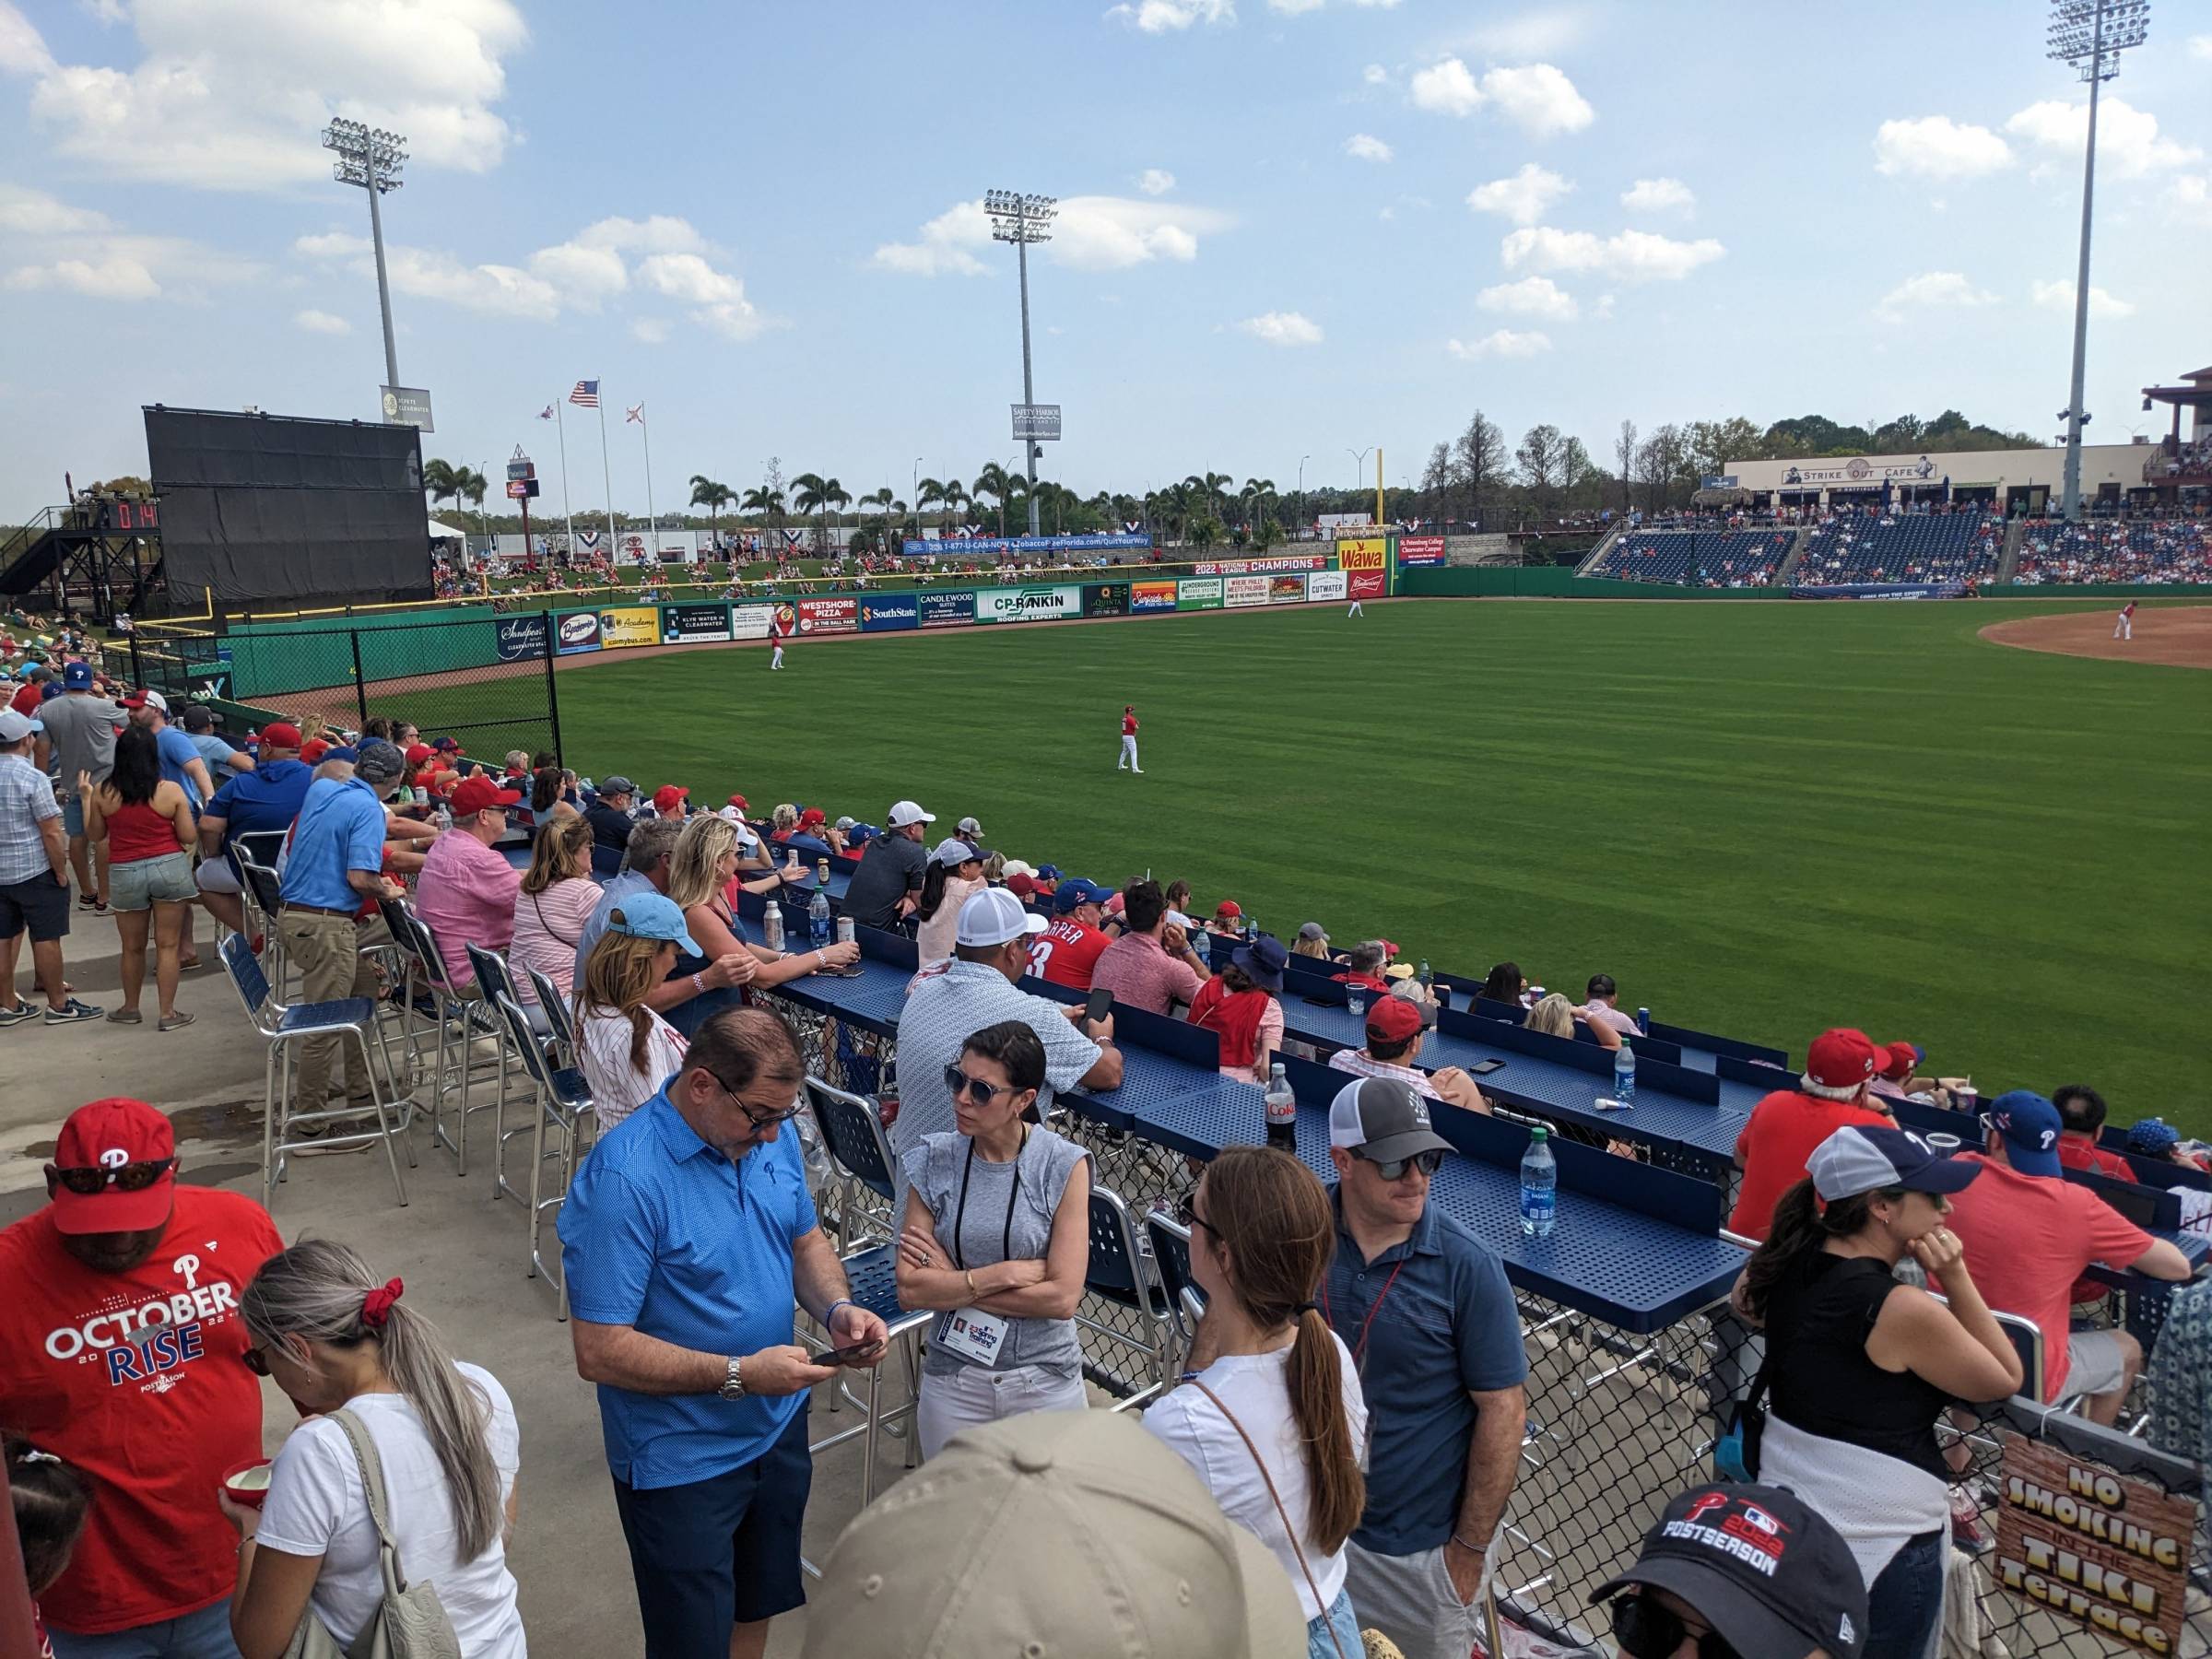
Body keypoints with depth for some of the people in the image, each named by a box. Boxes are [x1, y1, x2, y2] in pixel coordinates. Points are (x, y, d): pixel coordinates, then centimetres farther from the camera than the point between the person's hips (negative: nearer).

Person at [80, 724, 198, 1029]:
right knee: (167, 945, 4)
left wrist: (85, 796, 19)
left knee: (133, 947, 16)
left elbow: (95, 834, 9)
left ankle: (130, 1008, 32)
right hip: (169, 868, -1)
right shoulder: (171, 791, -9)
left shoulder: (103, 793, -4)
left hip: (125, 874, 1)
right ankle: (168, 1014, 7)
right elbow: (189, 837, -5)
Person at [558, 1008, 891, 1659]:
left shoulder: (770, 1134, -7)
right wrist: (739, 1375, -30)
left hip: (779, 1427, 7)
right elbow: (599, 1352, -26)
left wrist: (837, 1309, -12)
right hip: (680, 1461, -6)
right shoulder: (623, 1179, -29)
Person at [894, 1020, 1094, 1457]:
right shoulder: (934, 1162, -8)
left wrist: (953, 1282, -14)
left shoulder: (1065, 1166, -14)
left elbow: (1063, 1297, -18)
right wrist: (1005, 1274, -19)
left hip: (1046, 1382, -1)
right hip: (953, 1380, 2)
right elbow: (910, 1289, -11)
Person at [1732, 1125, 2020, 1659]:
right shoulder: (1904, 1310, -27)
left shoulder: (1788, 1265, -6)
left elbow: (1744, 1301, 18)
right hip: (1881, 1545, -6)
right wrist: (1955, 1276, -15)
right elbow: (2005, 1380, -10)